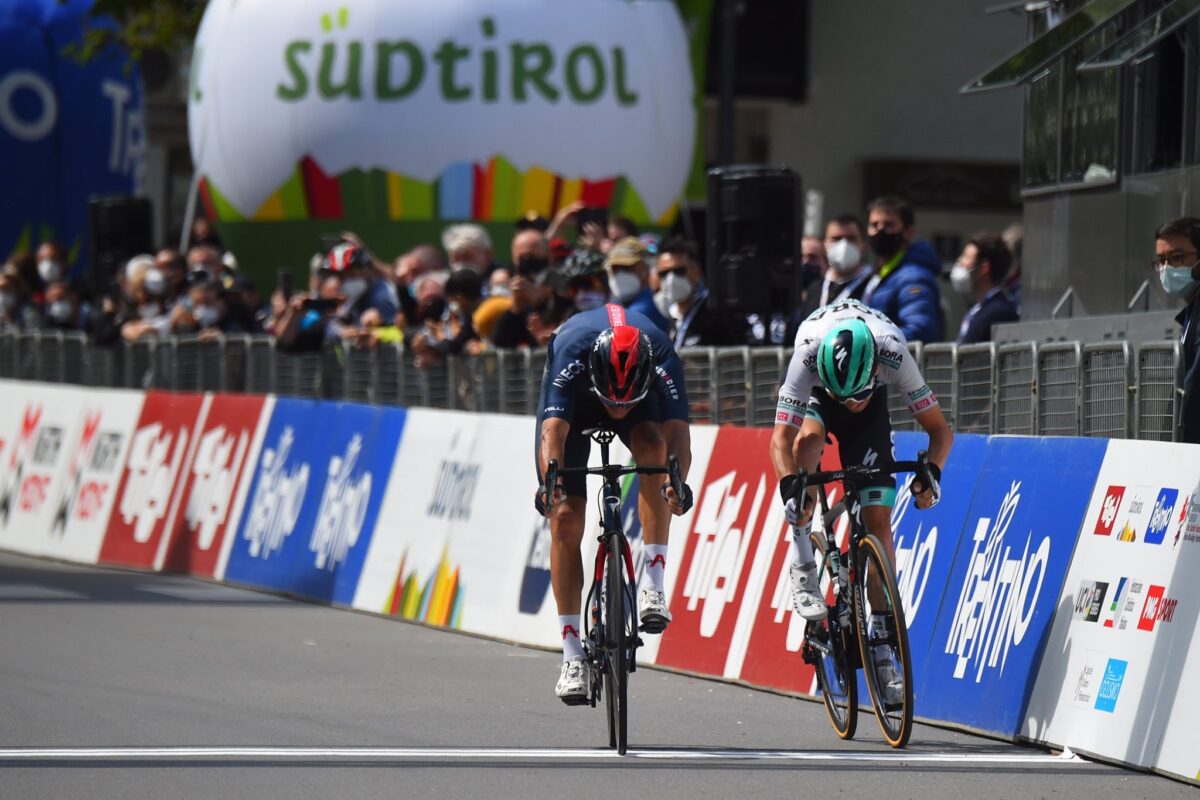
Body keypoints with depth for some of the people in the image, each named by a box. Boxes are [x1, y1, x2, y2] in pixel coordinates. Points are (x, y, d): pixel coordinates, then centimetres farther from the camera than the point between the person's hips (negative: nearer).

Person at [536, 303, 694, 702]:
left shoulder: (662, 359, -37)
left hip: (643, 399, 0)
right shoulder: (571, 354, -40)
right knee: (565, 518, -12)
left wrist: (677, 481, -64)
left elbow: (678, 432, -44)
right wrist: (551, 480, -65)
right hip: (575, 399, 0)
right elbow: (553, 432, -47)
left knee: (653, 443, -34)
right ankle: (573, 655, -6)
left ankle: (653, 581, -30)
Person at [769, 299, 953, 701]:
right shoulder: (807, 356, -40)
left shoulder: (893, 355, -37)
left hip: (872, 412, 1)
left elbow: (940, 429, -28)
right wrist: (789, 485, -57)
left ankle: (881, 643, -4)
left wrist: (931, 472, -46)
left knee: (878, 519, -11)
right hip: (816, 396, -1)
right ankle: (803, 567, -24)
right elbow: (781, 438, -39)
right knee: (809, 437, -37)